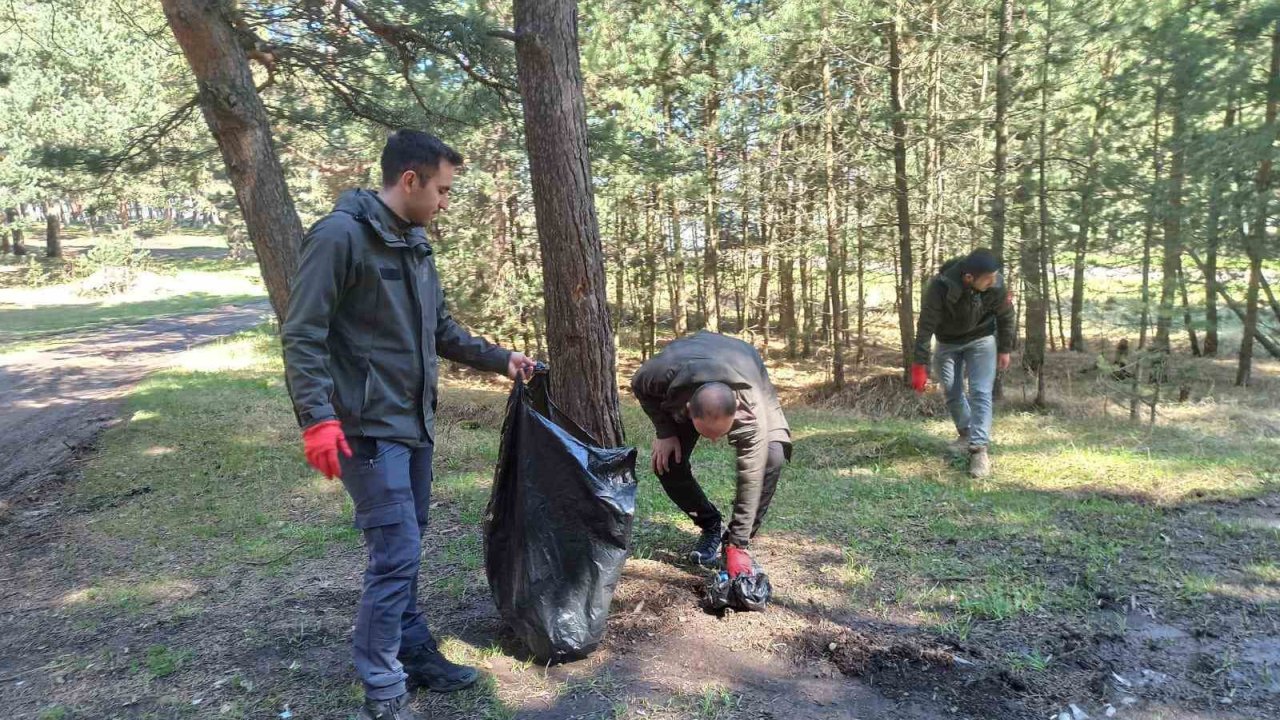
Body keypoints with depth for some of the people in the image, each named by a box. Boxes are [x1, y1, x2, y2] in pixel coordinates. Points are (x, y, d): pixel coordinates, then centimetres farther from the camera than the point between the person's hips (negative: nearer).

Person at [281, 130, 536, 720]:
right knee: (396, 554, -7)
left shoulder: (416, 244, 13)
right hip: (370, 427, -8)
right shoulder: (340, 235, -14)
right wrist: (318, 417, -24)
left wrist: (500, 359, 17)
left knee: (404, 550, 17)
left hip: (415, 424, 9)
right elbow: (302, 335, -17)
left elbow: (442, 330, 21)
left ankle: (415, 653, 30)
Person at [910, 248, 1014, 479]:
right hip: (948, 342, 0)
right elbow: (926, 326, -27)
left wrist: (1004, 349, 2)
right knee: (952, 392, 9)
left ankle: (979, 449, -9)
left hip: (981, 340, 0)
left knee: (981, 393, -11)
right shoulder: (940, 286, -34)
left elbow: (1006, 316, -6)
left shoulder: (996, 285, -26)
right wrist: (920, 364, -26)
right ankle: (966, 432, 34)